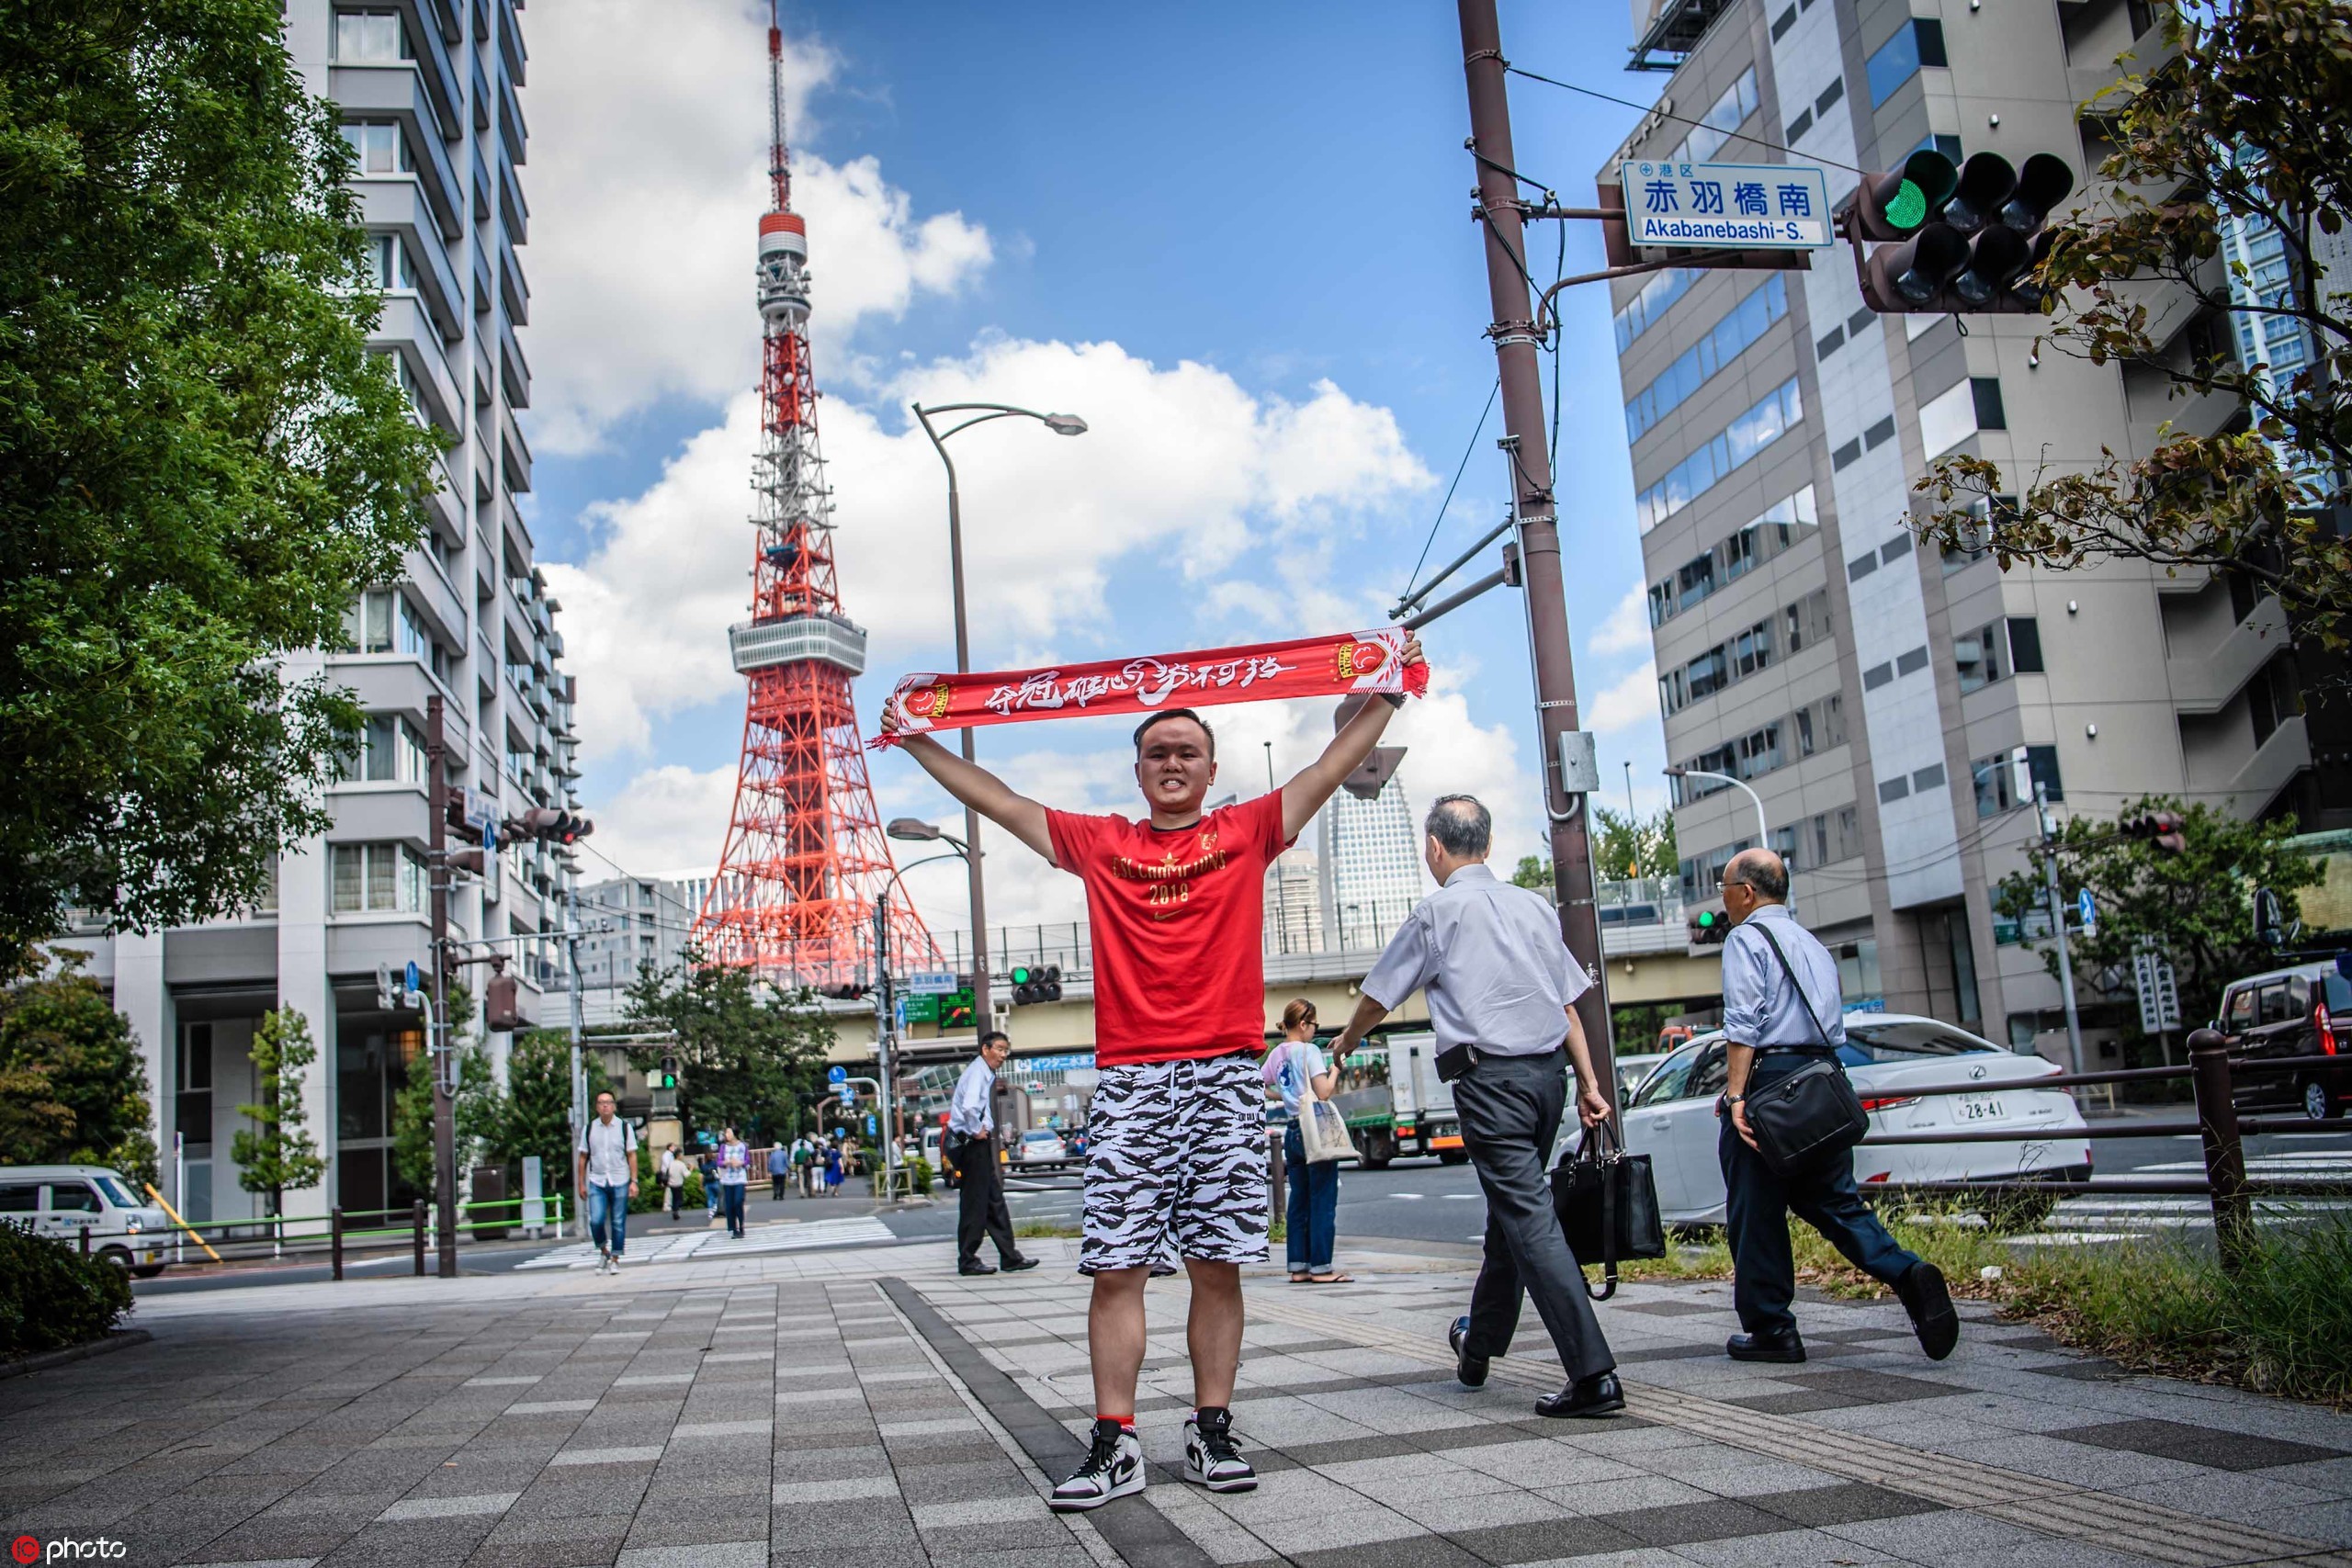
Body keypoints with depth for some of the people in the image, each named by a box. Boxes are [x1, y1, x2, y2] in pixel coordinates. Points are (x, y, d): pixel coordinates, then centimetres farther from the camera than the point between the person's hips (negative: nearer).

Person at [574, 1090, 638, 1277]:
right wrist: (581, 1183, 5)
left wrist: (634, 1181, -4)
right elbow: (583, 1157, 9)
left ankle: (615, 1259, 14)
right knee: (596, 1220, -12)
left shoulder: (625, 1127, 2)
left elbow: (632, 1155, 2)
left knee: (618, 1223, 2)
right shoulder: (588, 1129, 5)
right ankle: (603, 1251, 13)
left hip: (620, 1182, 0)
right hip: (597, 1182, 1)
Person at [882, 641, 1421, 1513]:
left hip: (1225, 1076, 0)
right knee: (1117, 1266, -3)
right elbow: (994, 800, 18)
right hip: (1128, 1080, 1)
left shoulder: (1247, 832, 12)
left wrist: (1389, 691, 12)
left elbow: (1335, 765, 13)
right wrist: (916, 740, 20)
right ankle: (1114, 1446, 2)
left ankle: (1212, 1433, 11)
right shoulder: (1098, 845, 14)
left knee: (1218, 1264, 2)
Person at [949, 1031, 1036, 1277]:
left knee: (994, 1201, 11)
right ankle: (968, 1261, 4)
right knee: (974, 1203, -3)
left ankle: (1010, 1257, 16)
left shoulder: (986, 1073, 15)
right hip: (971, 1144, -10)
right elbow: (969, 1107, -33)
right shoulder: (977, 1072, -16)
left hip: (979, 1145, 10)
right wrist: (976, 1132, -19)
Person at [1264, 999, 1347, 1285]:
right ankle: (1320, 1267, -2)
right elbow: (1323, 1092, -16)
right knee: (1323, 1200, -2)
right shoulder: (1309, 1051, -10)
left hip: (1292, 1131, 7)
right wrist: (1335, 1070, 0)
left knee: (1298, 1202, 10)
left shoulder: (1275, 1054, 11)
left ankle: (1298, 1267, 11)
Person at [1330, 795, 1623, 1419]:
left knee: (1529, 1218, -8)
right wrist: (1589, 1083, 14)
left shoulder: (1437, 913, -2)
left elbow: (1380, 996, 9)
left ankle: (1593, 1374, -15)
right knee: (1512, 1209, 18)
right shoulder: (1536, 906, 14)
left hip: (1488, 1077, -7)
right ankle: (1479, 1345, 34)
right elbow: (1568, 1002, 12)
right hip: (1549, 1070, 7)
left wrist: (1347, 1039, 28)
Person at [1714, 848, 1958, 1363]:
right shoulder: (1812, 944, 22)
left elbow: (1743, 1024, -16)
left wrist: (1736, 1095, -19)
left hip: (1770, 1076, -7)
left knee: (1756, 1213, 2)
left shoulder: (1746, 938, -4)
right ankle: (1908, 1273, -14)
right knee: (1834, 1201, 9)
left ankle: (1769, 1330, 7)